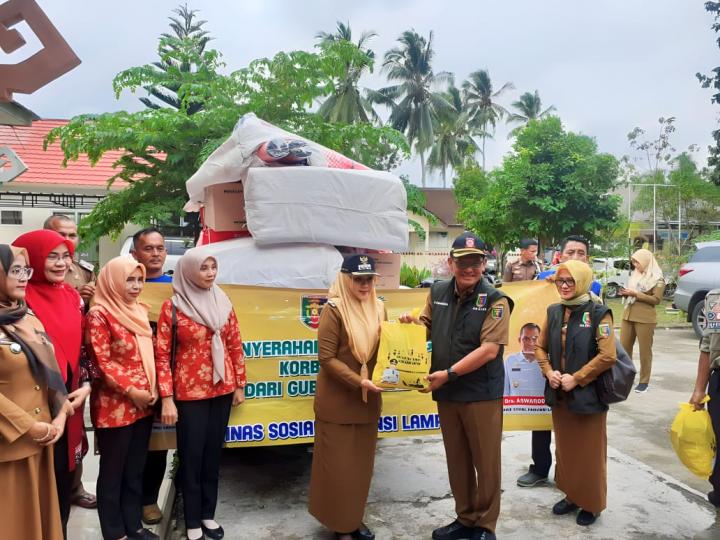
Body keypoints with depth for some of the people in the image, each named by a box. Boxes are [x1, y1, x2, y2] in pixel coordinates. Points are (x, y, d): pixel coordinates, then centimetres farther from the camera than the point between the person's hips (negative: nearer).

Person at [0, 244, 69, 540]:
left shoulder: (29, 319, 10)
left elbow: (51, 370, 12)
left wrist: (59, 418, 1)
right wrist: (29, 427, -14)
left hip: (41, 438, 7)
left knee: (40, 512, 16)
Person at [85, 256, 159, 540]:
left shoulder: (139, 311, 10)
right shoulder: (99, 314, -13)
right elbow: (101, 362, -17)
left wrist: (152, 389, 6)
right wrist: (131, 392, -16)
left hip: (143, 405, 7)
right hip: (114, 407, -7)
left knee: (135, 470, 17)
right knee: (113, 472, 8)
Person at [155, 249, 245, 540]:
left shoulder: (223, 302, 3)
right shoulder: (172, 306, -8)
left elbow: (235, 345, 8)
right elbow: (162, 354, -9)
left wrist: (240, 384, 8)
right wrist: (166, 398, -13)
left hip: (221, 388, 4)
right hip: (189, 391, -4)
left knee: (213, 453, 14)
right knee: (191, 455, 5)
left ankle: (208, 514, 28)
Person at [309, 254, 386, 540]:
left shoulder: (378, 308, 5)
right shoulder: (334, 310, -14)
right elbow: (326, 357, -16)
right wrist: (358, 381, -22)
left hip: (368, 400, 6)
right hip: (338, 401, -6)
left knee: (362, 464, 16)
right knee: (338, 466, 6)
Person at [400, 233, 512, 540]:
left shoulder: (495, 300, -13)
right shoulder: (438, 292, 4)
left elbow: (489, 350, -19)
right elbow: (428, 327, 19)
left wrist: (448, 373, -19)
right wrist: (413, 322, -4)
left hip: (482, 394, -5)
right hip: (446, 393, 5)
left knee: (485, 462, 7)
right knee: (456, 460, 16)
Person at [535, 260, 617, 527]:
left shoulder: (599, 314, -12)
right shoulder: (554, 312, 5)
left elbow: (608, 356, -18)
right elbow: (540, 347, 12)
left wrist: (576, 378, -17)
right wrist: (549, 372, -5)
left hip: (588, 395, -5)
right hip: (559, 394, 5)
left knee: (589, 453, 8)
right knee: (564, 448, 17)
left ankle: (591, 504, 25)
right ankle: (572, 496, 34)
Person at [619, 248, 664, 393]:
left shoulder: (657, 279, -4)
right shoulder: (635, 275, 17)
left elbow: (656, 299, -11)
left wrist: (635, 294, -17)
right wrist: (626, 293, 2)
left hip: (645, 319, -6)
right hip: (628, 316, 6)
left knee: (645, 350, 0)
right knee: (624, 347, 6)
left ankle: (644, 381, 7)